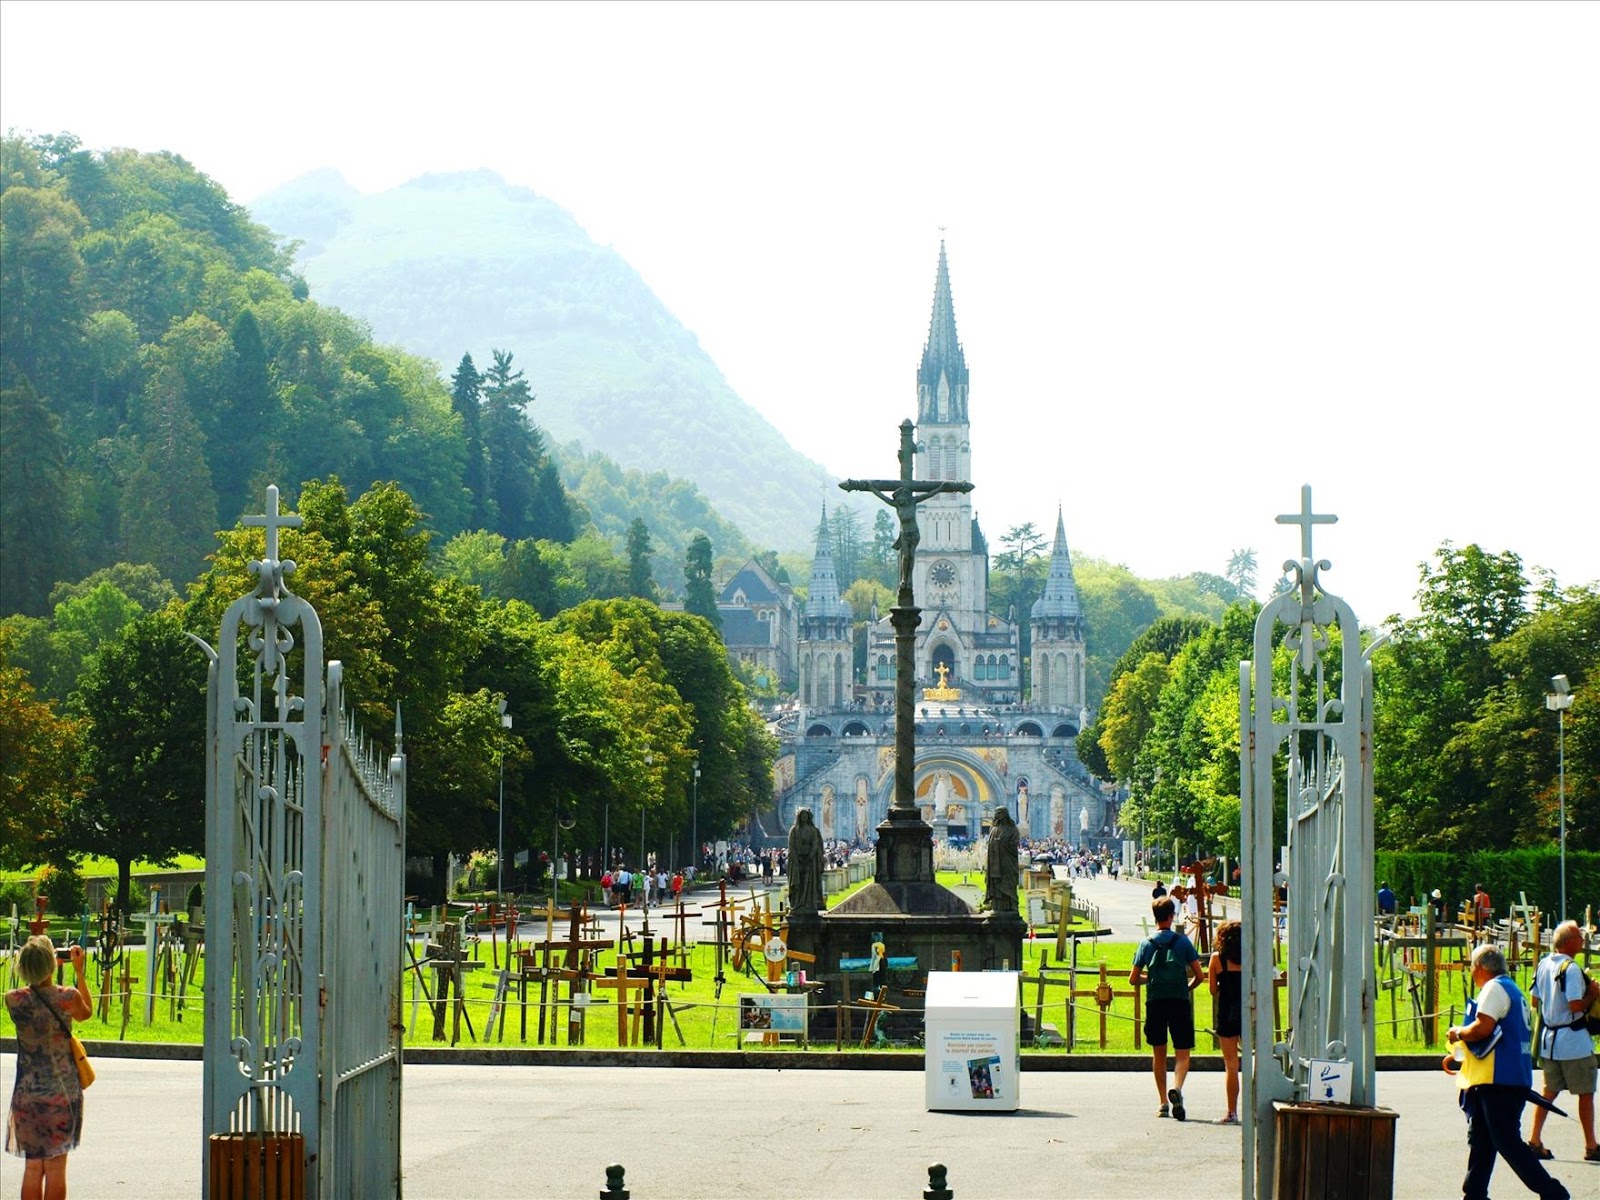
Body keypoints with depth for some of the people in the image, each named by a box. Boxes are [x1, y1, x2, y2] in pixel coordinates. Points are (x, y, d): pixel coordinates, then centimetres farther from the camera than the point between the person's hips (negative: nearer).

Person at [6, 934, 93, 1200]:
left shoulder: (14, 1000, -8)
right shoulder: (68, 997, -11)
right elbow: (86, 1013, 12)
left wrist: (28, 960, 18)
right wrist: (79, 970, 16)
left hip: (27, 1095, 1)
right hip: (63, 1093, -1)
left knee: (33, 1166, 9)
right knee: (56, 1166, 6)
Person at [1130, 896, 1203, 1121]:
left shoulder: (1147, 944, 4)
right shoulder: (1182, 941, 0)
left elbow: (1133, 979, 4)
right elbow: (1199, 976, -1)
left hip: (1155, 1002, 1)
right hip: (1180, 1001, -1)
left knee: (1159, 1053, 13)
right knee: (1183, 1053, 1)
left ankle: (1163, 1102, 14)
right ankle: (1177, 1088, -27)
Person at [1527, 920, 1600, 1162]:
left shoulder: (1543, 964, 6)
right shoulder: (1571, 969, -19)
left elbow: (1534, 1001, 12)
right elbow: (1576, 1005, -25)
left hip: (1549, 1039, 8)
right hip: (1573, 1041, -8)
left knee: (1550, 1090, 14)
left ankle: (1534, 1140, 7)